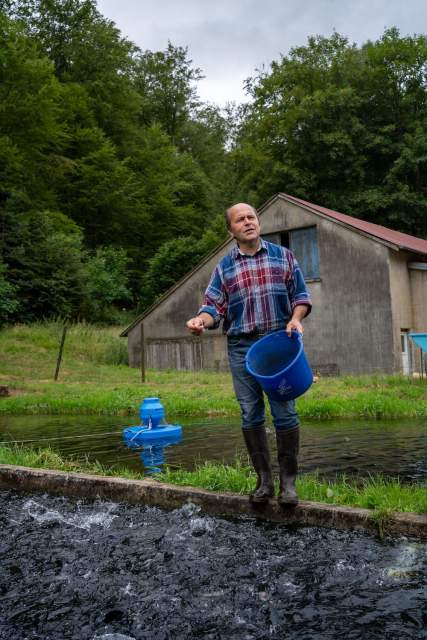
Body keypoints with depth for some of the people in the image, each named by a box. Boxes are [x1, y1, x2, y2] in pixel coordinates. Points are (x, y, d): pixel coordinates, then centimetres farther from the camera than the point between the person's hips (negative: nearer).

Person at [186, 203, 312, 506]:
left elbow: (301, 295, 10)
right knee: (251, 414, 4)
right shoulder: (224, 267, 10)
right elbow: (214, 306, 4)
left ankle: (288, 481, 7)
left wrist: (296, 318, -9)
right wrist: (201, 320, -18)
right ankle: (264, 479, 14)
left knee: (285, 412, -4)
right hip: (241, 347, 1)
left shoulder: (283, 256, 9)